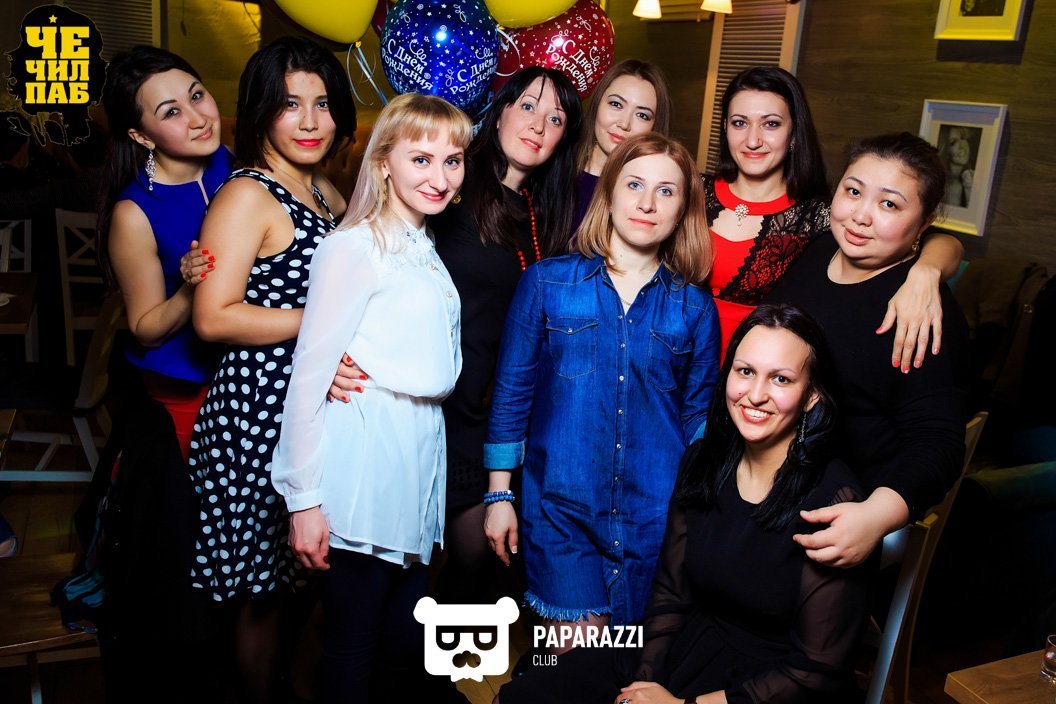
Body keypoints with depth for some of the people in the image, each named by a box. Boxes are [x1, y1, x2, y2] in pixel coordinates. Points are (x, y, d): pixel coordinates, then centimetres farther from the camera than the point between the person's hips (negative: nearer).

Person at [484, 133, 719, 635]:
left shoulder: (694, 308, 3)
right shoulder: (547, 282, -1)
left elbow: (699, 415, 9)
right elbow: (511, 390, 2)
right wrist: (500, 494, 2)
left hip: (656, 513, 2)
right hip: (561, 505, -1)